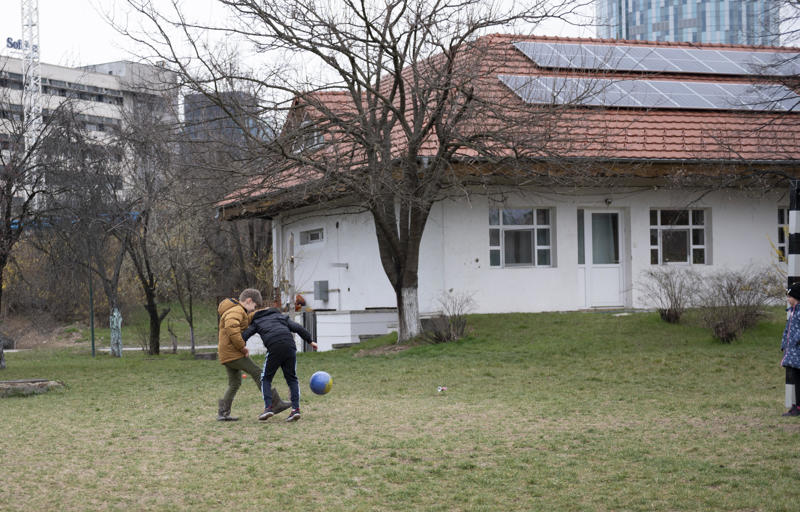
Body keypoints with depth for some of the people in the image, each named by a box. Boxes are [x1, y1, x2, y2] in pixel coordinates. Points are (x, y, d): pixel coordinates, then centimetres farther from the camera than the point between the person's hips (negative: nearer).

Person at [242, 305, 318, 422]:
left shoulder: (256, 322, 25)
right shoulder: (280, 316, 29)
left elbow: (244, 335, 10)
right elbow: (297, 328, 17)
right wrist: (310, 341, 21)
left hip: (274, 349, -2)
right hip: (290, 346, 2)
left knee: (266, 378, 14)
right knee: (292, 378, 12)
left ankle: (268, 407, -2)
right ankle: (296, 409, -3)